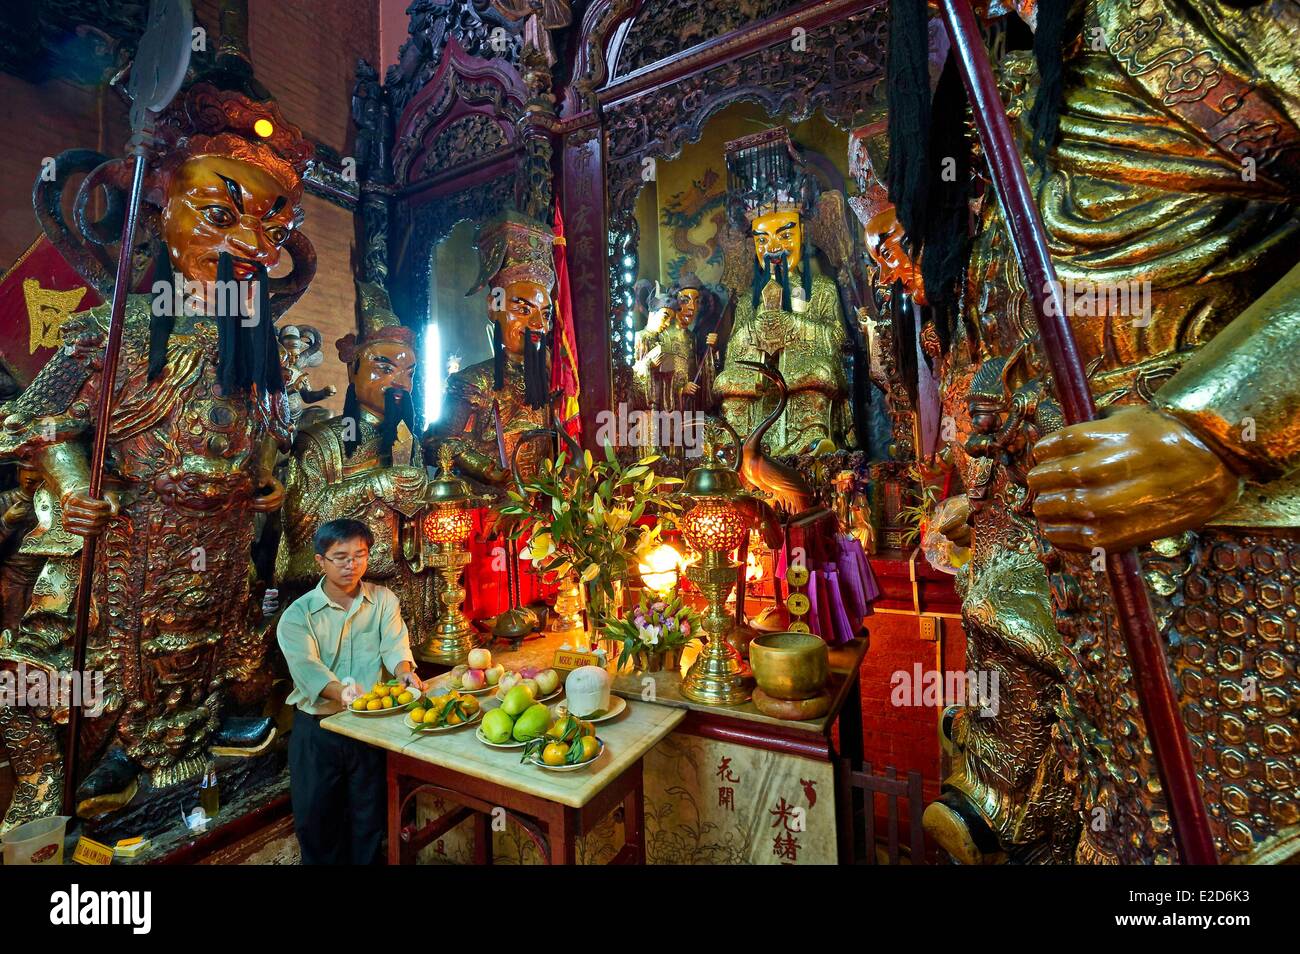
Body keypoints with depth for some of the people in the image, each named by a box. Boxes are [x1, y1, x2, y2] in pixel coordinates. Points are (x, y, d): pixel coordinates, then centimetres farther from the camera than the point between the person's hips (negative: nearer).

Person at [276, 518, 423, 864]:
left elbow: (395, 645, -13)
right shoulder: (298, 614, -7)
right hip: (316, 730, 0)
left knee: (370, 820, 13)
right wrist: (342, 692, -40)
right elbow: (306, 667, -21)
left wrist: (406, 673, -35)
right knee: (315, 821, 15)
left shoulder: (384, 600, -1)